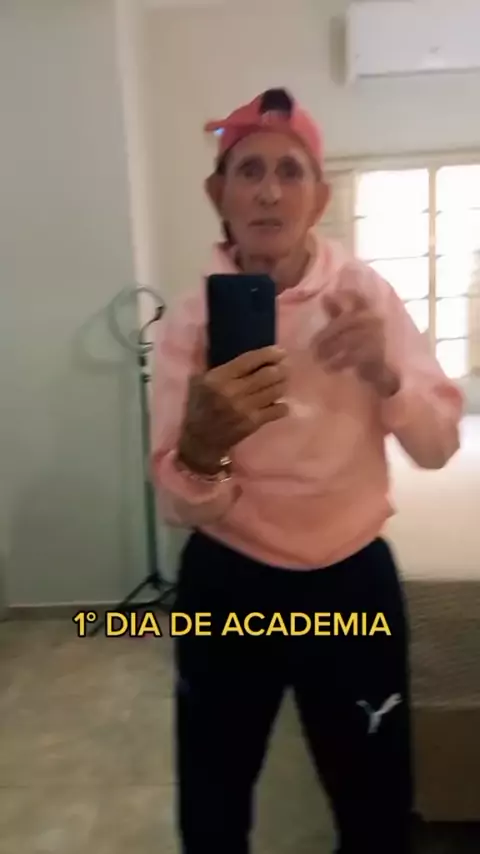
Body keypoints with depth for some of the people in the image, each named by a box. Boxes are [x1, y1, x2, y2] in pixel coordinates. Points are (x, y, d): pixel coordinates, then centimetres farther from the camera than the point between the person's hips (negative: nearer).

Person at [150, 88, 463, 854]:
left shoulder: (364, 292, -7)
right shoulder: (192, 319, -10)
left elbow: (438, 446, -6)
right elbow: (179, 507, -13)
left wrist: (382, 373, -26)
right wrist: (204, 445, -36)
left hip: (352, 582, 1)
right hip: (226, 588, 0)